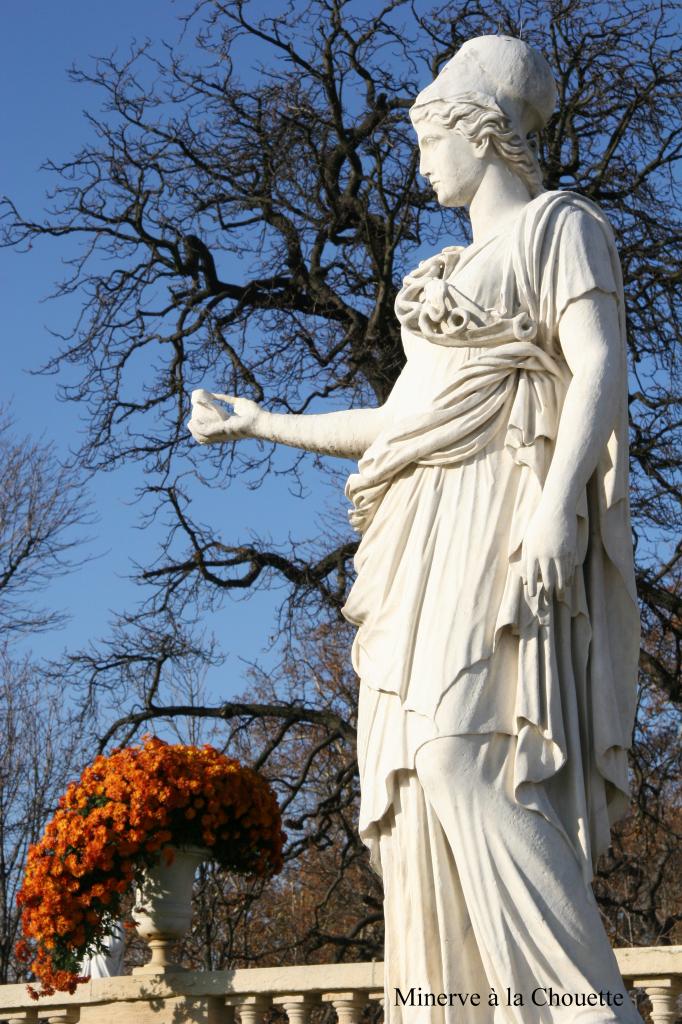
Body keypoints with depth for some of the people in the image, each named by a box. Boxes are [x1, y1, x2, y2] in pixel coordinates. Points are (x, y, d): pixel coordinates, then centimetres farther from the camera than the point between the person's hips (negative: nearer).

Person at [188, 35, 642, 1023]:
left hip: (500, 523, -8)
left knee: (464, 757, -25)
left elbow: (603, 372, -11)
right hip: (430, 541, 9)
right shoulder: (456, 273, 28)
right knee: (427, 784, -3)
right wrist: (263, 425, 34)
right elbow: (398, 418, 28)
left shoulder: (562, 224, 4)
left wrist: (557, 501, -25)